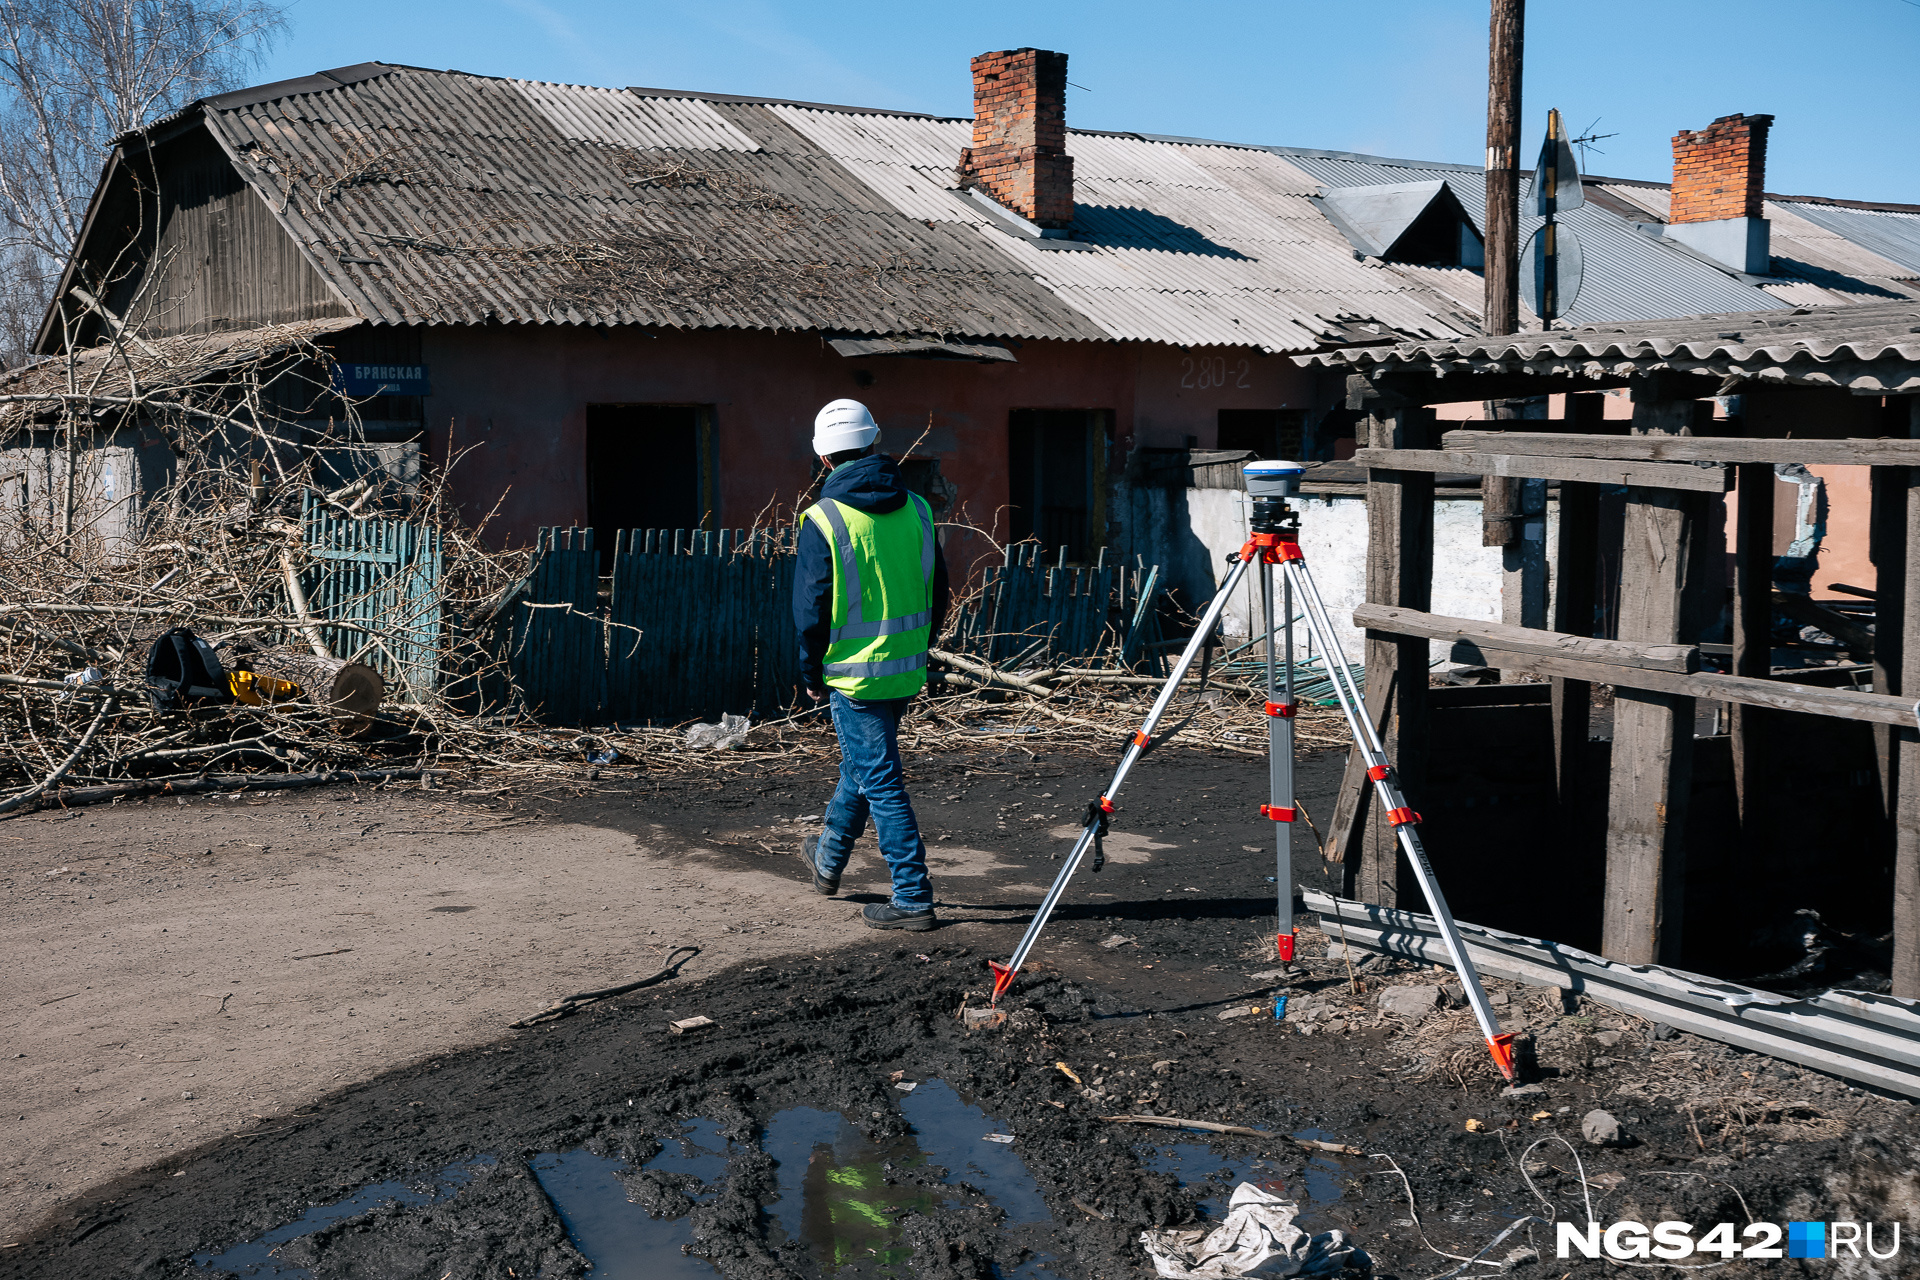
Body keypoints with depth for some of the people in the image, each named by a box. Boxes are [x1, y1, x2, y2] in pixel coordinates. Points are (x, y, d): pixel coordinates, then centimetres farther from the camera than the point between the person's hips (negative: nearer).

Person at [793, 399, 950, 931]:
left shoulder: (824, 519, -14)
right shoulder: (916, 509, 3)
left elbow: (810, 607, -11)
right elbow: (938, 593, 9)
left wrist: (812, 674, 2)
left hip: (855, 673, -6)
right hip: (906, 671, 6)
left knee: (881, 781, 0)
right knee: (861, 763, 24)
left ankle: (913, 899, 2)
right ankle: (828, 859, 44)